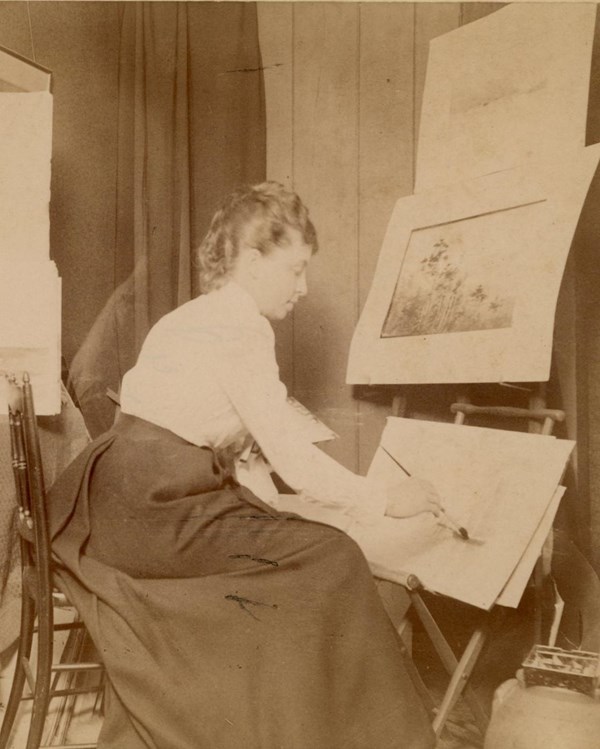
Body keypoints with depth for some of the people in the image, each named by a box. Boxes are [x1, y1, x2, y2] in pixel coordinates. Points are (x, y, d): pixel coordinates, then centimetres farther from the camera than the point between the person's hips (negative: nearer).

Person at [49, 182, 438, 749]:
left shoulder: (193, 318, 16)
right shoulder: (241, 327, -14)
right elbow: (289, 456, -17)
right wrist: (384, 500, -6)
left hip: (122, 498, 10)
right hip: (151, 505, -10)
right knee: (327, 561, -12)